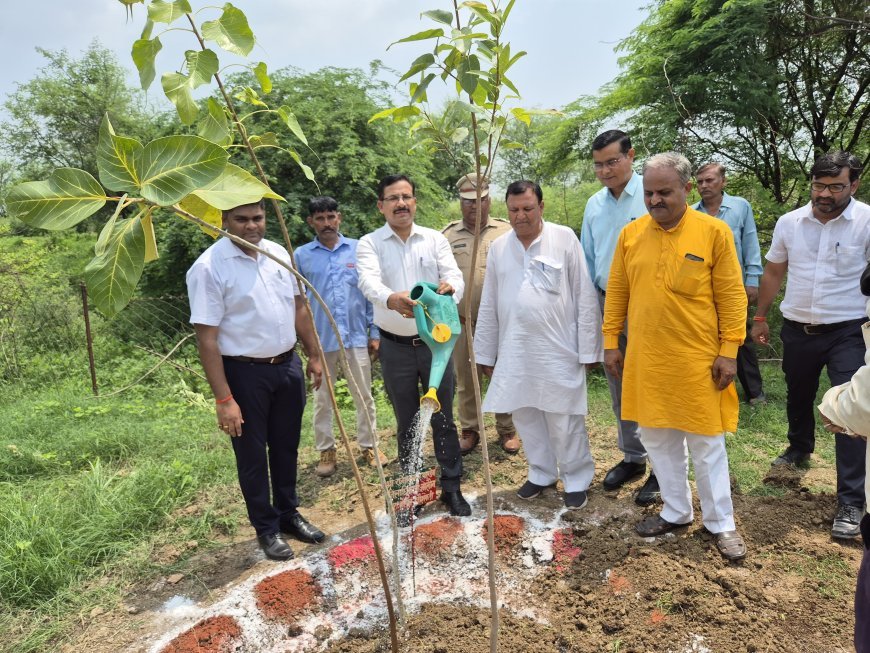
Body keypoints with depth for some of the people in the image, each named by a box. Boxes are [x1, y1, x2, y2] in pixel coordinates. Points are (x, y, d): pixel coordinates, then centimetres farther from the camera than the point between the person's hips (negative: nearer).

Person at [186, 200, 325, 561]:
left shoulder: (279, 253, 3)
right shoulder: (209, 267, -15)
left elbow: (299, 307, 13)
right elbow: (206, 339, -16)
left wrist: (313, 356, 12)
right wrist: (224, 399, -18)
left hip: (288, 366, 6)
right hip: (244, 373, -5)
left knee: (286, 447, 19)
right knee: (253, 455, 10)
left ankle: (288, 513, 39)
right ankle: (266, 528, 29)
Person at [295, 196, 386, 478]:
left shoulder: (359, 250, 0)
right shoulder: (301, 256, 0)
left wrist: (375, 333, 1)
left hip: (356, 336, 0)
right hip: (320, 339, 0)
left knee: (364, 396, 10)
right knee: (322, 399, 10)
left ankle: (368, 444, 26)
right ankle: (326, 449, 24)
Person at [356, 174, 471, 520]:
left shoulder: (435, 239, 2)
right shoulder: (369, 243, -4)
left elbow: (454, 275, -12)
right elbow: (369, 281, -23)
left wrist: (450, 289, -38)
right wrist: (391, 299, -46)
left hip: (435, 342, 1)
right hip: (396, 347, 0)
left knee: (444, 420, 10)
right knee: (406, 424, 13)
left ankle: (451, 488, 26)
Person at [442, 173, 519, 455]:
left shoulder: (506, 231, 4)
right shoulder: (448, 235, 7)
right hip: (462, 322, 1)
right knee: (465, 379, 9)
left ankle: (507, 430, 21)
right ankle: (468, 431, 23)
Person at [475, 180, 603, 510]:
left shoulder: (565, 239, -5)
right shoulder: (498, 247, 7)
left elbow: (586, 297, -5)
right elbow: (488, 305, 11)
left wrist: (589, 349, -7)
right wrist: (486, 353, 11)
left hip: (558, 350, -4)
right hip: (514, 351, 4)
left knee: (565, 421, 3)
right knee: (525, 416, 12)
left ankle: (577, 480, 23)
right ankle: (542, 473, 32)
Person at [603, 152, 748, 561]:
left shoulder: (714, 232, -6)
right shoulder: (630, 234, 3)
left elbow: (732, 296, -5)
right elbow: (616, 293, 8)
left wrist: (729, 351, -8)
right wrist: (611, 342, 6)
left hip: (698, 359, -3)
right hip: (646, 358, 4)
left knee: (706, 443, 8)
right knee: (658, 439, 14)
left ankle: (721, 522, 25)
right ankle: (676, 511, 32)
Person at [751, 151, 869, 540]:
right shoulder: (789, 222, 0)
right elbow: (773, 272, 10)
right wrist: (760, 317, 12)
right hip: (796, 329, 4)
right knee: (797, 397, 22)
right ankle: (799, 449, 51)